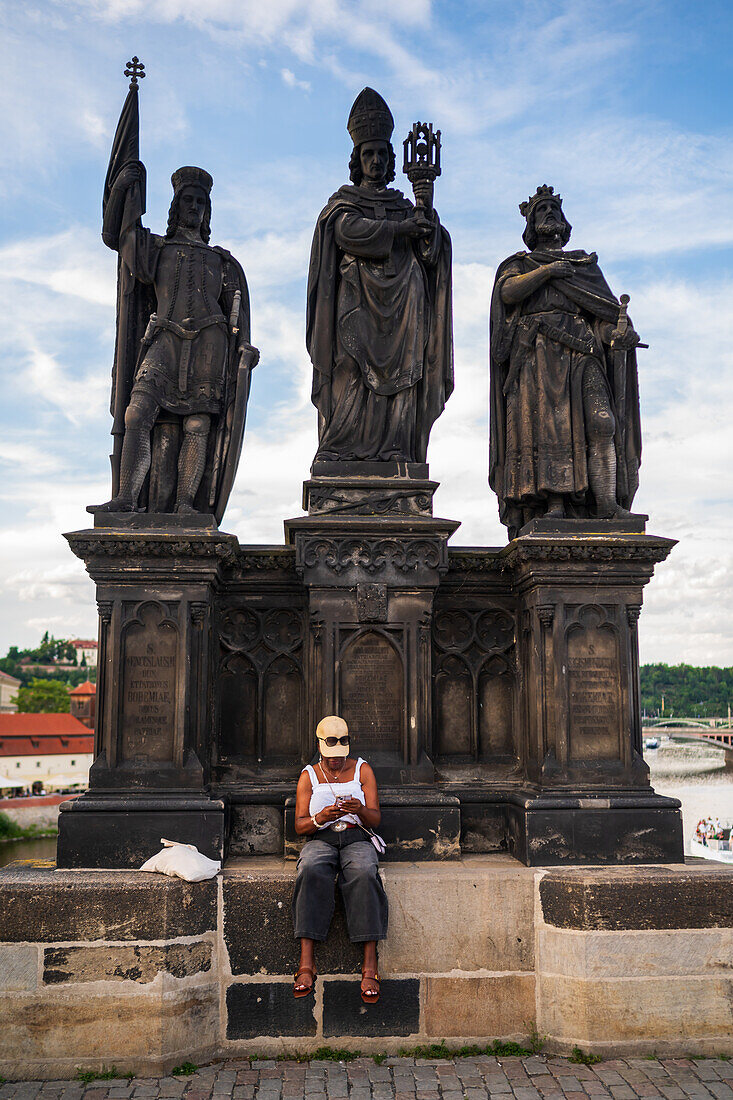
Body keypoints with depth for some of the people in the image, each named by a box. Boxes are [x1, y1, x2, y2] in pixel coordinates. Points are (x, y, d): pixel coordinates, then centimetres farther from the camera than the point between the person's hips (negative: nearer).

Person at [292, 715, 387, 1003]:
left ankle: (370, 967, -38)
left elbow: (375, 819, 5)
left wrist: (361, 810, -19)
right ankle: (306, 963, -37)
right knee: (311, 872, -35)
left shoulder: (362, 770, 12)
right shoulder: (308, 776, 13)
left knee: (364, 874, -35)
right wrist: (320, 818, -17)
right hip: (320, 839, 0)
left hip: (356, 838, 0)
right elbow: (300, 826, 5)